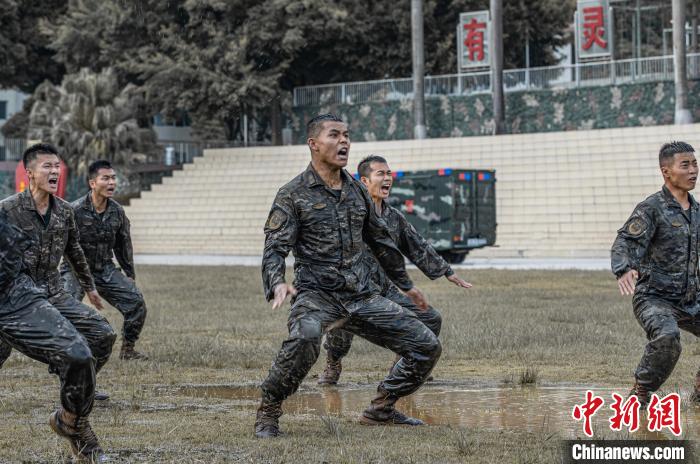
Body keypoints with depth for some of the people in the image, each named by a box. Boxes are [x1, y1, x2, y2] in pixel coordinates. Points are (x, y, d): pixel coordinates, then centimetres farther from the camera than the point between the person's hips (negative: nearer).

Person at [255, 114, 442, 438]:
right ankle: (268, 413, -21)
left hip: (363, 296, 6)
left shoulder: (357, 192, 14)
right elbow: (275, 248, -10)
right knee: (305, 335, -40)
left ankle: (381, 409, 22)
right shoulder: (293, 194, -3)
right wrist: (277, 284, -31)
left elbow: (381, 241, 26)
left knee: (426, 346, 2)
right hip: (317, 294, -6)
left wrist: (406, 284, 34)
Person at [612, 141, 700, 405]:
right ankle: (641, 392, -16)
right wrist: (624, 271, -40)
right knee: (667, 337, -34)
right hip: (653, 298, -7)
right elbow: (625, 243, -21)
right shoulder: (651, 209, -10)